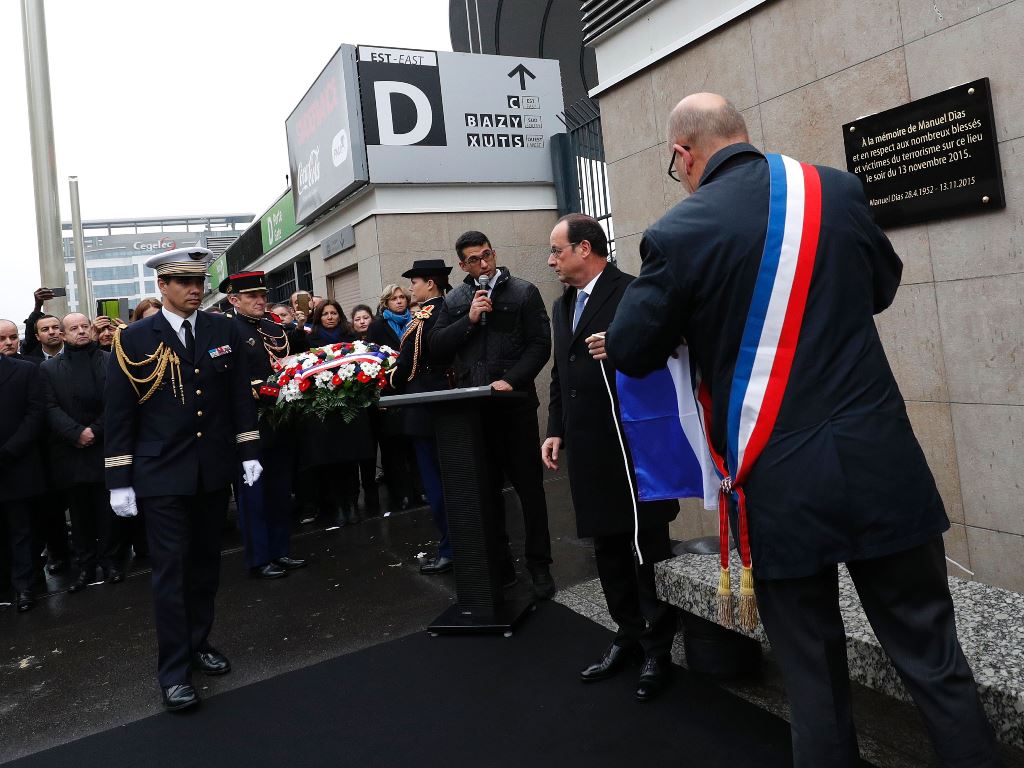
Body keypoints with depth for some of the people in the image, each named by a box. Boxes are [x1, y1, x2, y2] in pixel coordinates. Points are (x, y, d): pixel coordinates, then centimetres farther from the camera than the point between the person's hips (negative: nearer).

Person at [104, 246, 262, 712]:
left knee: (206, 563, 14)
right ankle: (174, 670, 10)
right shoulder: (134, 339, -4)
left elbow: (241, 395, 8)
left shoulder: (224, 331, 4)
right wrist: (119, 480, -5)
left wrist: (249, 452, 3)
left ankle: (199, 643, 30)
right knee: (171, 569, 0)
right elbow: (118, 413, -3)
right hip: (163, 474, -3)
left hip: (215, 469, 3)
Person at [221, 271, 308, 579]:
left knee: (281, 492, 14)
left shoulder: (275, 330, 13)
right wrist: (263, 392, -23)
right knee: (253, 494, 4)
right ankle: (259, 559, 16)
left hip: (280, 424, 7)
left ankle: (281, 551, 27)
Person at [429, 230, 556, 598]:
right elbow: (437, 347, 5)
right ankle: (498, 564, 22)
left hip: (515, 404, -3)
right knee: (486, 489, 9)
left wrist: (511, 380, -17)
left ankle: (539, 566, 15)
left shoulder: (523, 292, 2)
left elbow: (540, 345, -5)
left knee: (529, 487, 3)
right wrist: (469, 320, -8)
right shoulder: (454, 301, 13)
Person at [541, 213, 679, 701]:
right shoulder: (562, 306, 17)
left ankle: (657, 650, 20)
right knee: (608, 552, 15)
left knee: (647, 550, 4)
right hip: (588, 450, 8)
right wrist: (556, 430, 11)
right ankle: (628, 637, 30)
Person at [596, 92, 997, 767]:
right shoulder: (838, 189, 3)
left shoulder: (677, 232, -9)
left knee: (815, 677, 13)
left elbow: (632, 354, 0)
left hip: (780, 482, -2)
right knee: (933, 658, 16)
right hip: (882, 462, 3)